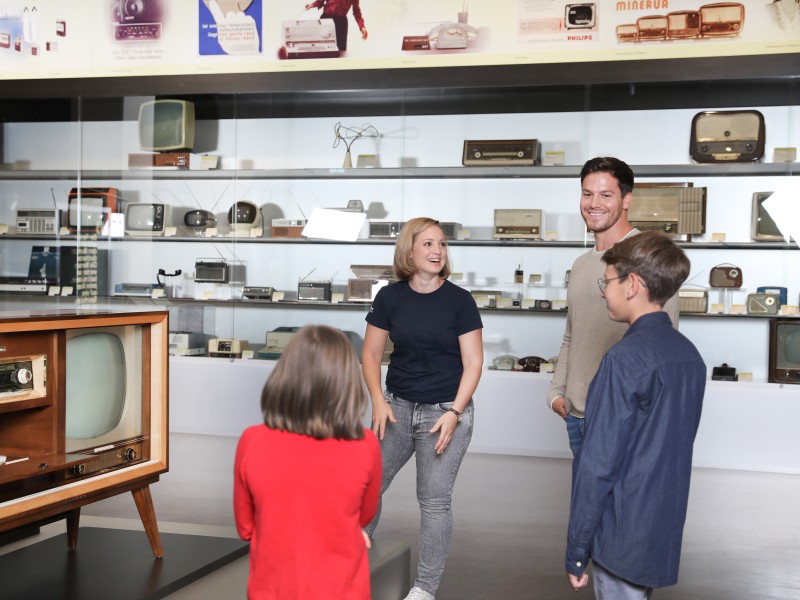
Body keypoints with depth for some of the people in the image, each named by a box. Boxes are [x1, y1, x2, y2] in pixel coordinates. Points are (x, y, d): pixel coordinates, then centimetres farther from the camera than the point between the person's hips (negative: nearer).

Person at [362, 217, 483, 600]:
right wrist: (378, 401, -8)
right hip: (399, 406, 3)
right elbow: (371, 354, 5)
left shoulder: (459, 300, -7)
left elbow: (473, 362, -7)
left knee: (433, 500, 1)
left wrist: (454, 413, -15)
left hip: (445, 410, -3)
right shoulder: (390, 297, -1)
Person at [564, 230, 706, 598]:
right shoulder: (689, 354, 5)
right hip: (664, 531, 8)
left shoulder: (626, 358, -19)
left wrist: (576, 551, -13)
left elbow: (600, 463, -19)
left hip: (622, 538, -8)